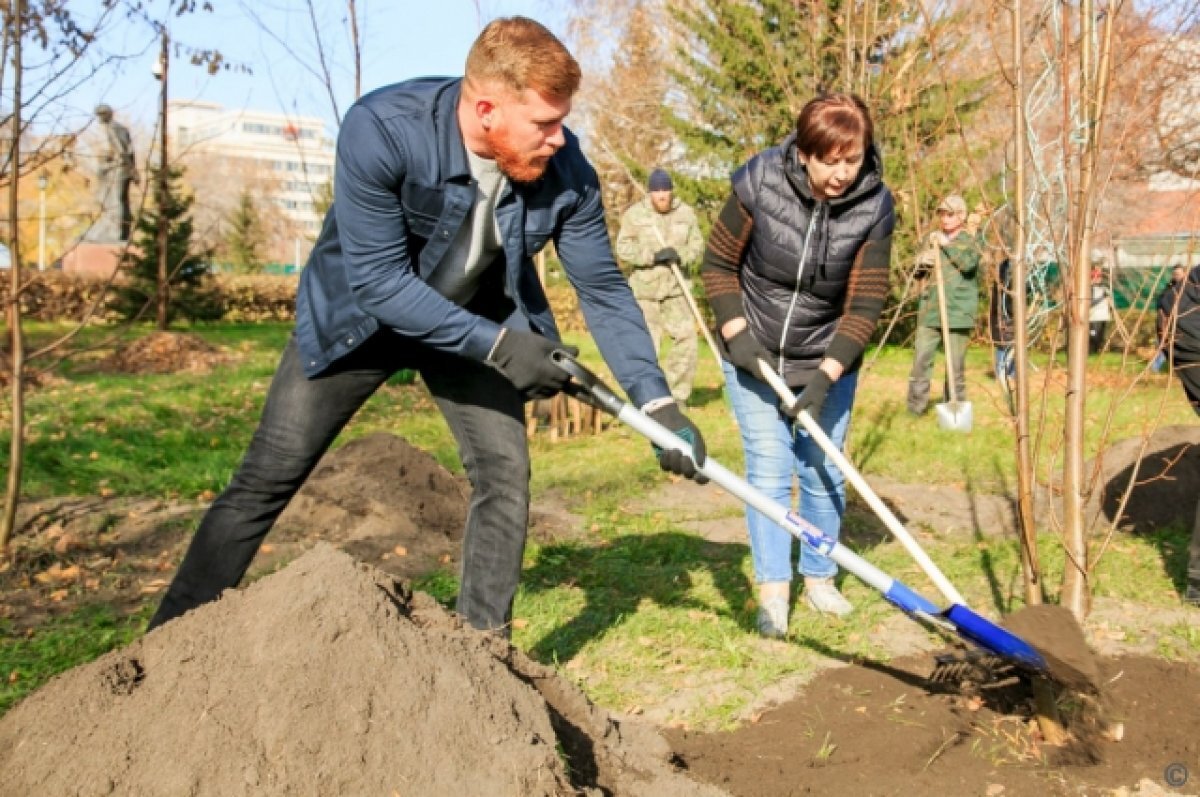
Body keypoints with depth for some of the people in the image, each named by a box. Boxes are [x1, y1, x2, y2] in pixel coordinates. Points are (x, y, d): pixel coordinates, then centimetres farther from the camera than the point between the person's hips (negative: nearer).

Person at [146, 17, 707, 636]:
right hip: (356, 314, -3)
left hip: (475, 323, 3)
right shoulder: (380, 128, -33)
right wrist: (499, 346, -34)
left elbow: (603, 288, -14)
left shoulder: (565, 169, -22)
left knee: (505, 473, -8)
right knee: (266, 481, -1)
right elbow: (378, 279, -31)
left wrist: (658, 403, -20)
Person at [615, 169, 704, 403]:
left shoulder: (686, 213, 6)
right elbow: (623, 248, -8)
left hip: (676, 287, 2)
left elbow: (697, 244, 4)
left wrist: (679, 255, -17)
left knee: (686, 338, -5)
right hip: (645, 288, -2)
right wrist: (653, 255, -20)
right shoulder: (634, 214, -2)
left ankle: (677, 394, 7)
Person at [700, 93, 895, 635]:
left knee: (824, 473, 8)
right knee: (768, 472, -2)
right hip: (754, 354, -1)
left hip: (828, 362, 2)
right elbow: (718, 264, -6)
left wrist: (827, 375, -22)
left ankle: (819, 577, 27)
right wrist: (735, 333, -15)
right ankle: (772, 590, 8)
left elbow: (865, 304, -14)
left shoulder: (874, 207, -15)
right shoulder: (760, 182, -18)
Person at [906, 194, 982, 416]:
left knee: (956, 365, 0)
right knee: (920, 360, -1)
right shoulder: (933, 240, 16)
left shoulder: (970, 242, 4)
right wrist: (921, 262, 0)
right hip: (930, 313, 4)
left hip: (958, 313, -3)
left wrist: (947, 244, -13)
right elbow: (918, 273, 22)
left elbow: (969, 263, -17)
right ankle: (915, 407, 6)